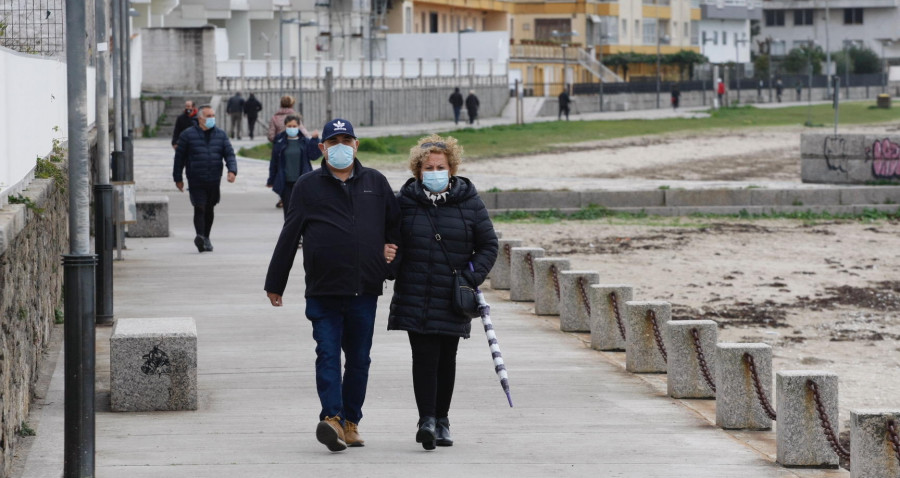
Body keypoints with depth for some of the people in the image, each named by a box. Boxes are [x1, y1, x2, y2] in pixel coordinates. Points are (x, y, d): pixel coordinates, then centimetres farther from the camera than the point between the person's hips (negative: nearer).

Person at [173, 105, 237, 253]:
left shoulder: (221, 135, 10)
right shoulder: (188, 135, 0)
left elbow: (229, 154, 7)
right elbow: (179, 157, 4)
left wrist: (232, 170, -12)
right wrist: (178, 178, 3)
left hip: (214, 181, 4)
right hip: (196, 182, -4)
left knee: (209, 209, 12)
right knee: (199, 208, -16)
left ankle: (205, 239, 25)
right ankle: (200, 237, -27)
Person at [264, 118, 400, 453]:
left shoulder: (376, 183, 10)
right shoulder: (307, 187, 4)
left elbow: (396, 226, 21)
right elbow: (288, 237, 6)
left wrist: (394, 265, 16)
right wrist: (275, 284, 7)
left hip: (365, 290, 2)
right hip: (323, 290, -2)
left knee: (359, 358, 6)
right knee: (327, 353, -12)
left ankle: (350, 422, 14)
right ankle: (331, 418, -21)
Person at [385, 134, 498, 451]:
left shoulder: (469, 202, 1)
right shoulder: (405, 201, 1)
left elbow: (488, 245, 7)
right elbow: (393, 242, 9)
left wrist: (472, 277, -6)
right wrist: (389, 256, -14)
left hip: (453, 298, 1)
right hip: (415, 297, -1)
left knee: (446, 358, 9)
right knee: (424, 356, -11)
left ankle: (441, 420, 21)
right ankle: (426, 420, -12)